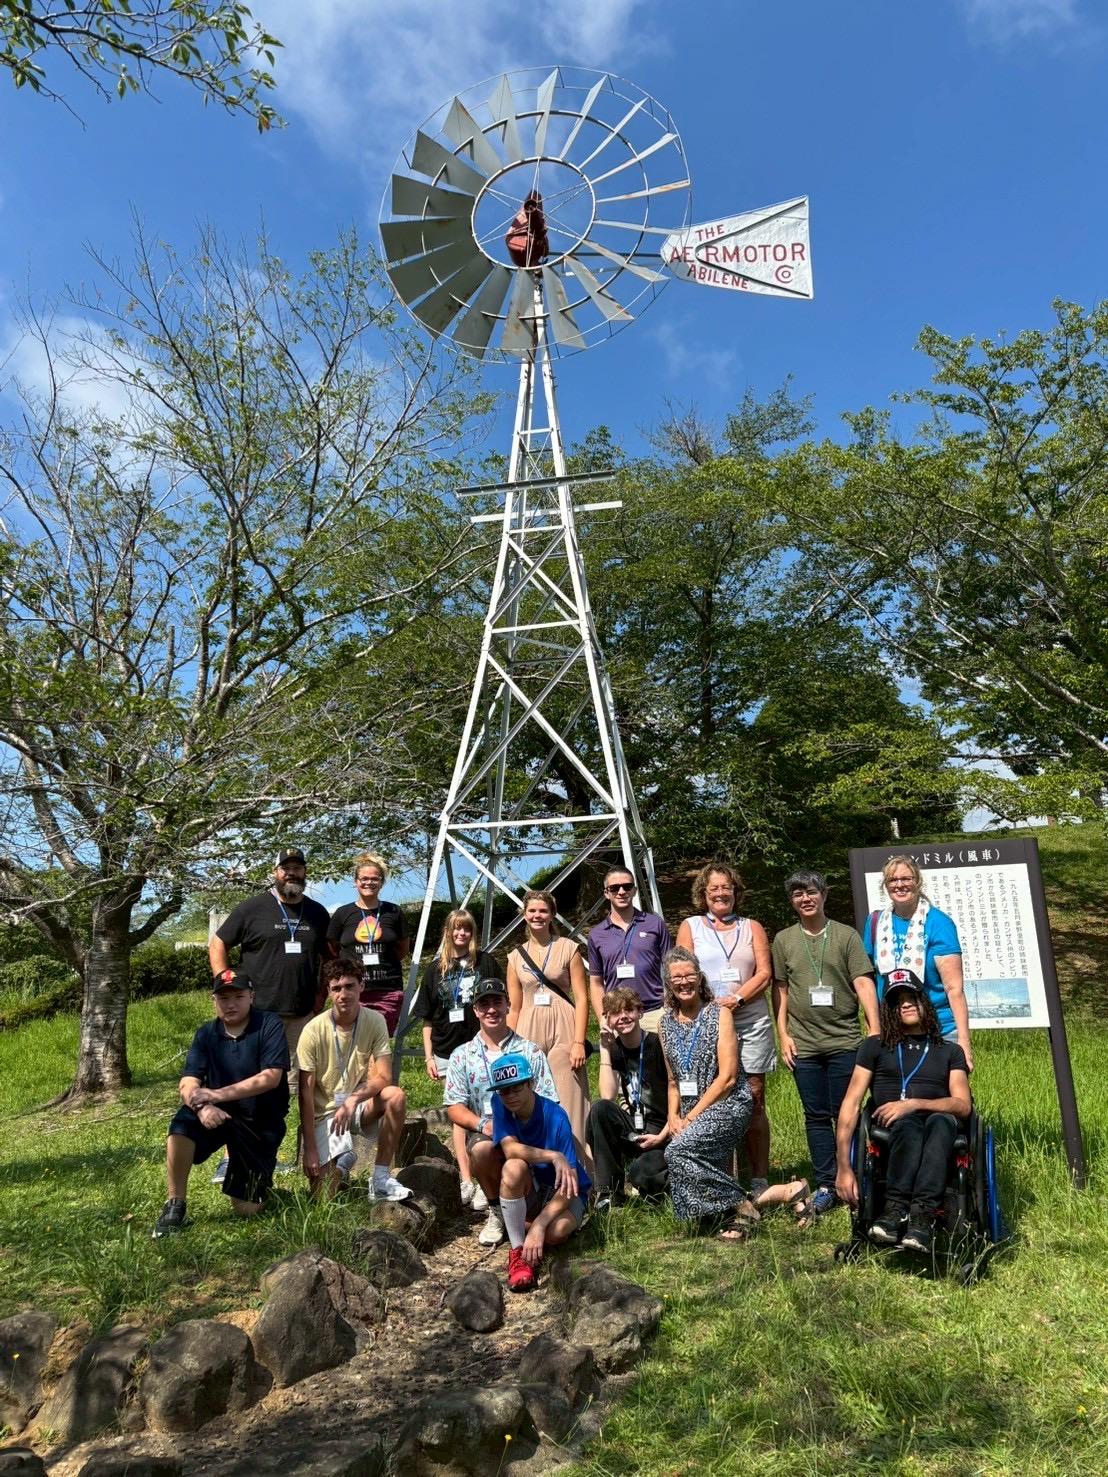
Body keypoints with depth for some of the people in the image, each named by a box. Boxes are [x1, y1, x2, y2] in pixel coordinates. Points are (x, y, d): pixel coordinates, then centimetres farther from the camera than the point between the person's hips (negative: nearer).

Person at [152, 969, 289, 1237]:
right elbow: (187, 1084, -11)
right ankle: (175, 1207, -15)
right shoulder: (206, 1034, -1)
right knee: (183, 1122, -31)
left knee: (246, 1210, -4)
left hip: (261, 1123, -2)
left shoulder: (269, 1025, -12)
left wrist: (219, 1094, -30)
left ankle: (259, 1179, 31)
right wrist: (202, 1106, -34)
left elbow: (271, 1077, -22)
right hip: (220, 1114, 3)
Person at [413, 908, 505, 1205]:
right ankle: (466, 1180, 12)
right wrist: (428, 1056, 5)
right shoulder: (435, 969, 8)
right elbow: (427, 1019, 10)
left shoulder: (487, 962, 3)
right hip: (448, 1051, 2)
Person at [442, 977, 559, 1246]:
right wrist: (483, 1125, -19)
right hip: (484, 1133, 0)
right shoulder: (462, 1055, 7)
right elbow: (454, 1107, 0)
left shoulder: (530, 1052, 5)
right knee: (482, 1148, -35)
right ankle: (496, 1208, -4)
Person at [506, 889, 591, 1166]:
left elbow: (582, 998, 0)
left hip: (563, 1030, -2)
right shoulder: (516, 956, 12)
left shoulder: (568, 949, 4)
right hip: (529, 1032, 3)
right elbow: (514, 1008, 14)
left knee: (565, 1103, -5)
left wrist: (579, 1041, -9)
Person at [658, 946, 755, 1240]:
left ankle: (734, 1209, -12)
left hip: (727, 1105, -6)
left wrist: (691, 1117, -13)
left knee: (678, 1150, -27)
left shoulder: (719, 1014, -6)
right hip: (691, 1114, 6)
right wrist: (674, 1118, 0)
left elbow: (728, 1077, -12)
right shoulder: (667, 1022, 11)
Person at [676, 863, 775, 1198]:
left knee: (753, 1100, 1)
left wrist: (736, 998, -12)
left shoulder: (752, 928, 13)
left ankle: (760, 1178, 7)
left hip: (751, 1021, 1)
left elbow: (764, 973, 3)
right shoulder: (690, 927, 11)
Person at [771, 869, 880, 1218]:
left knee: (845, 1113, 4)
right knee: (816, 1116, 8)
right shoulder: (783, 940, 7)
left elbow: (863, 983, -3)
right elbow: (780, 990, 9)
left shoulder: (846, 936, 2)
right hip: (803, 1043, 2)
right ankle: (826, 1186, 16)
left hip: (844, 1039, -2)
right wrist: (783, 1035, 3)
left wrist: (875, 1029, -11)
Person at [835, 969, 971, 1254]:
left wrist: (913, 1104, -13)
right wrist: (843, 1167, -5)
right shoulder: (875, 1047, 19)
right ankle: (897, 1208, -49)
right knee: (907, 1123, -37)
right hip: (889, 1132, 0)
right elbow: (851, 1105, 8)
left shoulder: (950, 1051, 22)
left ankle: (921, 1216, -51)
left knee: (941, 1121, -37)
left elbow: (963, 1105, 6)